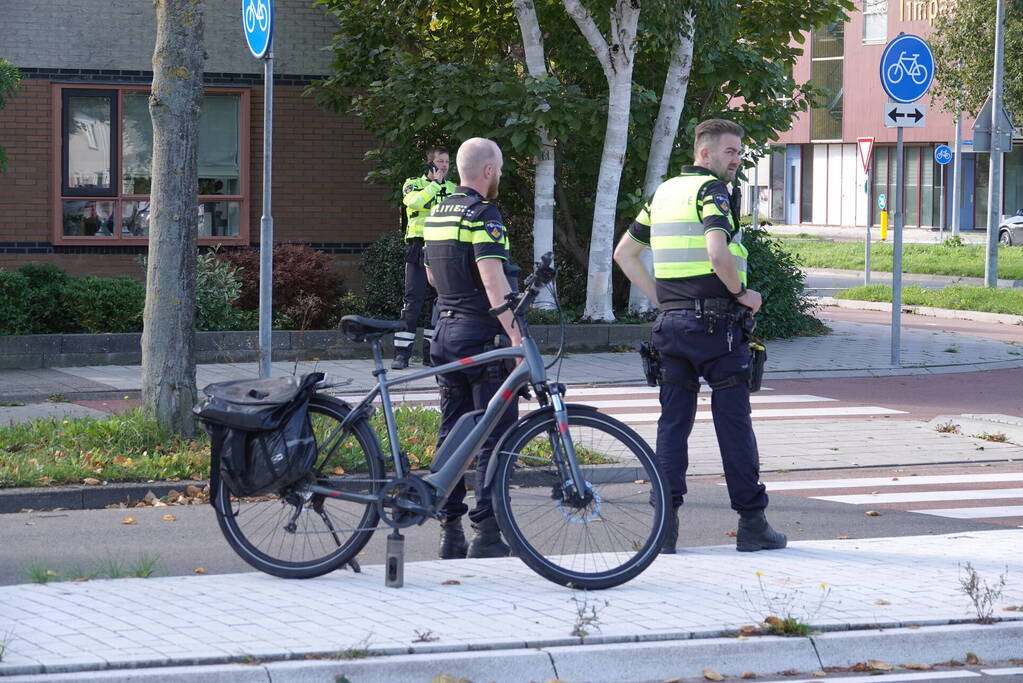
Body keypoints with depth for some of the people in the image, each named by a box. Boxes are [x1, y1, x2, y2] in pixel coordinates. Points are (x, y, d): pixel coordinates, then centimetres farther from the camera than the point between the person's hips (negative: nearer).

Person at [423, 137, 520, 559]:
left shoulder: (437, 213, 14)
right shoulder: (483, 215, -13)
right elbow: (493, 277, -24)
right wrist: (516, 334, -29)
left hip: (446, 332, 9)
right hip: (481, 335, -8)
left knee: (453, 432, 11)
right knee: (496, 436, -5)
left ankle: (450, 532, 11)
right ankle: (487, 533, -7)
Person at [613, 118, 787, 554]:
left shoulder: (664, 192, 15)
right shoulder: (711, 190, -10)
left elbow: (624, 252, 19)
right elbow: (717, 251, -26)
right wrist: (742, 293, -10)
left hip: (671, 322, 7)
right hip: (716, 322, -7)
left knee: (673, 421, 8)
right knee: (734, 423, 0)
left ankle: (665, 525, 4)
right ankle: (752, 523, 4)